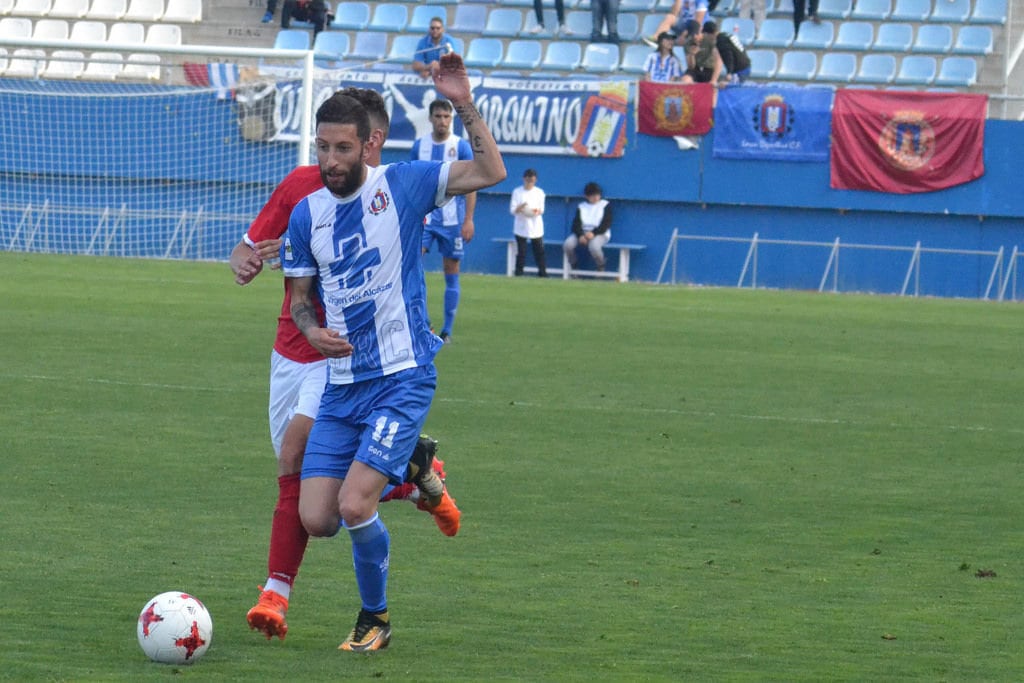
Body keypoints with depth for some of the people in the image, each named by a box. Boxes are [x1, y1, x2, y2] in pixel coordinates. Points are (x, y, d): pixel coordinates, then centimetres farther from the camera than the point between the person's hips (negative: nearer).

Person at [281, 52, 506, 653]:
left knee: (353, 507, -18)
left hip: (402, 380, -5)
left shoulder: (402, 185, -5)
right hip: (341, 385, 5)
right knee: (317, 520, -4)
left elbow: (491, 173, -10)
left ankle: (376, 618, 7)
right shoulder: (306, 214, 7)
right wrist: (311, 330, -7)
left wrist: (464, 105, -19)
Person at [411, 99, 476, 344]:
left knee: (451, 273, 3)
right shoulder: (420, 146, 6)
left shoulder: (461, 146, -3)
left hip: (452, 219, -2)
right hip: (424, 216, 2)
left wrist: (468, 220, -10)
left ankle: (447, 330, 10)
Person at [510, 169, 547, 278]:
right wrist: (520, 208, -22)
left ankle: (542, 272, -1)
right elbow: (512, 210, -1)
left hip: (536, 226, 1)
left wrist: (538, 211, -16)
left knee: (539, 250, -3)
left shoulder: (539, 192, 5)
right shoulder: (517, 192, 1)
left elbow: (542, 209, 7)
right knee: (521, 250, -2)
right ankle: (519, 272, 3)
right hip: (521, 225, -1)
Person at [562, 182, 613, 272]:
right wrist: (580, 235, -18)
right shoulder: (581, 206, 13)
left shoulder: (605, 205, 3)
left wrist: (594, 233, -20)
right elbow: (576, 223, 3)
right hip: (582, 233, 4)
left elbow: (606, 224, -5)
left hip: (600, 234, -4)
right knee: (568, 244, -26)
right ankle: (573, 269, -9)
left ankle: (601, 270, -15)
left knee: (594, 246, -39)